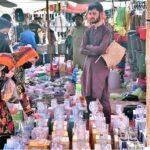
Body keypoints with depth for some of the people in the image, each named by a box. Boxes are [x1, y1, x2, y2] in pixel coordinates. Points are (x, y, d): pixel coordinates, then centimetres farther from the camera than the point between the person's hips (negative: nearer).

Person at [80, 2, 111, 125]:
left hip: (101, 67, -5)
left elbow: (101, 49, -17)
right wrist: (96, 51, -10)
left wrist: (89, 47, -1)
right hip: (88, 66, 6)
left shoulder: (106, 31, -5)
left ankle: (107, 122, 8)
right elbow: (82, 50, 3)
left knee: (103, 97, -3)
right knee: (89, 96, 10)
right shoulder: (88, 31, 11)